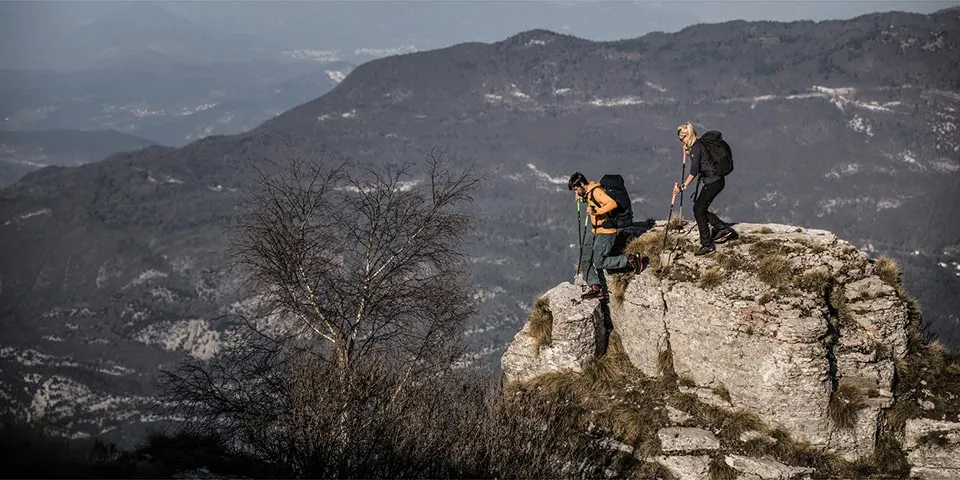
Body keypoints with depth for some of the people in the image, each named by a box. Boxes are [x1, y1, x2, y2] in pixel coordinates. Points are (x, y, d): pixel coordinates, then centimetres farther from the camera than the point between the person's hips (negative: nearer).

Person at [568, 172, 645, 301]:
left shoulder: (596, 191, -18)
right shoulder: (588, 193, 12)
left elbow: (612, 203, -30)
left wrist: (596, 211, -38)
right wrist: (582, 198, 16)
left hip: (606, 232, -10)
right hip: (596, 232, 10)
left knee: (599, 262, -10)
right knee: (585, 260, 4)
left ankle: (630, 260, 0)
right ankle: (595, 286, 1)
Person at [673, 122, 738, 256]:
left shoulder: (696, 148, -18)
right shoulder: (697, 146, 12)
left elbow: (693, 172, -24)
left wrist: (683, 187, -27)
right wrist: (687, 153, 15)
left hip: (713, 182, -10)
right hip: (715, 180, 10)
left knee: (699, 210, -7)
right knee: (699, 209, 15)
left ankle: (707, 245, -6)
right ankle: (724, 229, 22)